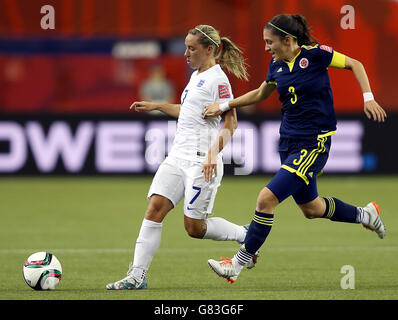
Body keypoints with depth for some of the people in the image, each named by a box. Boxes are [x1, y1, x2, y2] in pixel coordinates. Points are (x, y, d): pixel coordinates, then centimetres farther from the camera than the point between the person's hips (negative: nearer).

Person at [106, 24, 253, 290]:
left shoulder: (217, 80, -10)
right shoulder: (197, 76, 17)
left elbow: (230, 123, -16)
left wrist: (213, 154, -28)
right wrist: (157, 106, 32)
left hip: (201, 161, -8)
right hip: (179, 156, 8)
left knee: (195, 227, -4)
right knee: (155, 207, -7)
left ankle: (245, 235, 19)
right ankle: (137, 276, -11)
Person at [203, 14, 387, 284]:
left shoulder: (314, 54, -13)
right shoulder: (277, 65, 5)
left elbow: (355, 64, -1)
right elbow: (260, 94, 23)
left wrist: (368, 98, -12)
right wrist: (224, 106, 15)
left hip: (314, 144, -8)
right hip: (289, 144, 8)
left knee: (267, 198, -16)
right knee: (311, 208, 19)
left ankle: (237, 265, -10)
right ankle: (364, 215, 44)